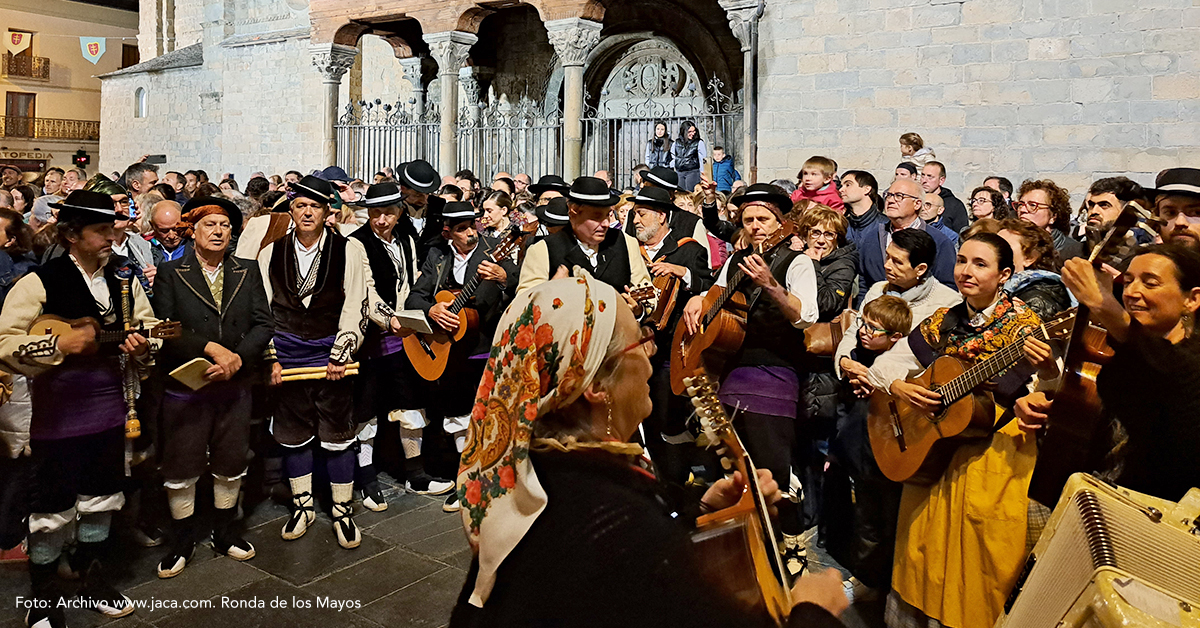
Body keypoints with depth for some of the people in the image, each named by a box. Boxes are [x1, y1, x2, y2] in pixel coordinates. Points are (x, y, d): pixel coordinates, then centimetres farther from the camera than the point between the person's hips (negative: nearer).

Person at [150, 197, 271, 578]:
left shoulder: (248, 272, 7)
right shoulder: (171, 273, 0)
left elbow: (263, 324, 0)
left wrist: (237, 358, -14)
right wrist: (210, 348, -19)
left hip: (236, 386, 2)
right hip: (184, 387, -2)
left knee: (231, 464, 12)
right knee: (181, 467, 5)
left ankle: (225, 532, 30)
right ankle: (182, 541, 23)